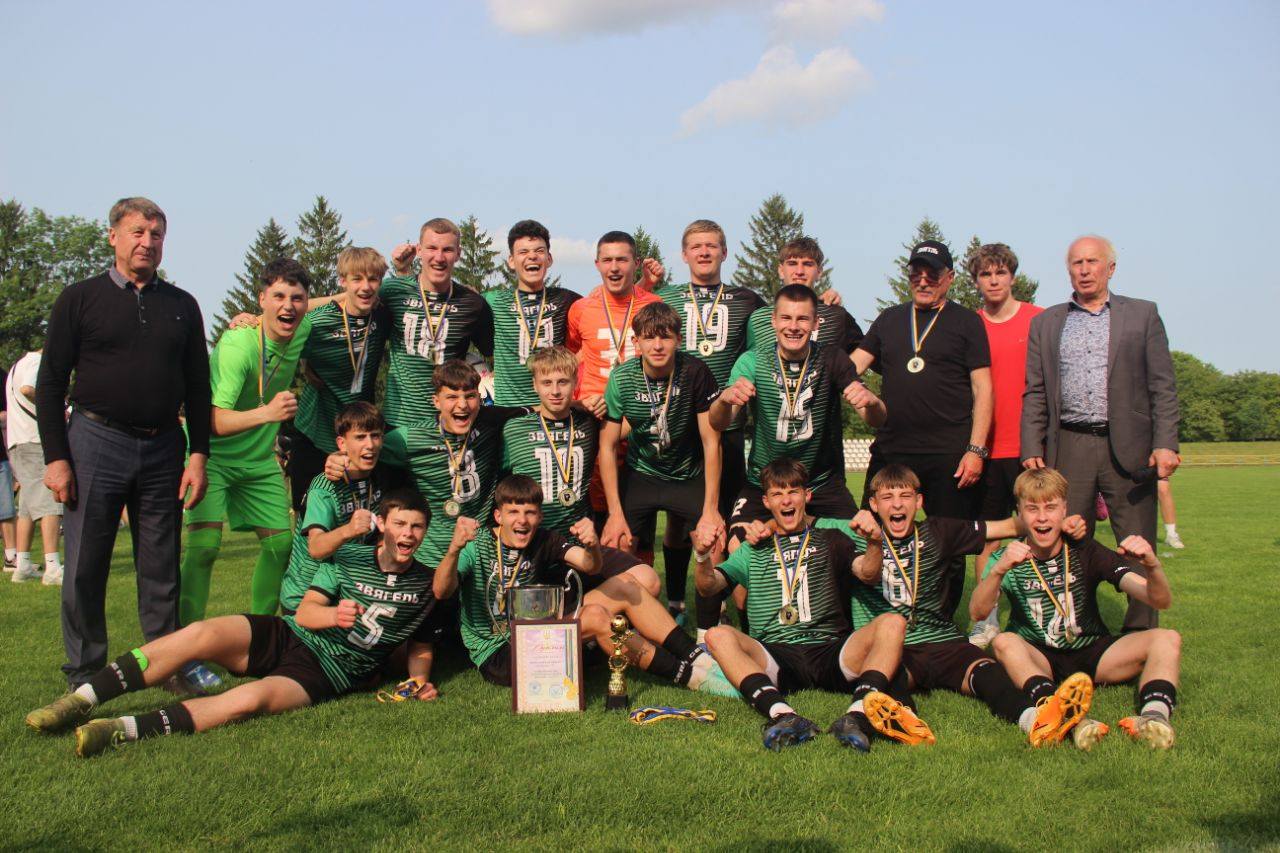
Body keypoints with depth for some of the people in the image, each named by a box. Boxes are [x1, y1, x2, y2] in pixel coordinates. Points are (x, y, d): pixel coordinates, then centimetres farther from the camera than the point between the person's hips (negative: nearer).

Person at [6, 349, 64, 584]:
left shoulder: (18, 365, 25)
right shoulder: (37, 362, -7)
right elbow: (27, 389, -26)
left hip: (15, 443, 10)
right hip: (35, 441, -10)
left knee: (28, 505, 14)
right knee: (50, 502, -15)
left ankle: (23, 566, 15)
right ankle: (52, 567, -23)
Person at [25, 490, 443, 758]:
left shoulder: (426, 583, 8)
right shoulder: (348, 562, 9)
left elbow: (421, 644, 18)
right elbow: (304, 611, 0)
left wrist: (420, 678, -3)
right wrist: (333, 615, -21)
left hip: (324, 675, -2)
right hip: (284, 636, 3)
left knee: (252, 698, -35)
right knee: (200, 634, -25)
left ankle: (124, 730, -40)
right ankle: (80, 700, -22)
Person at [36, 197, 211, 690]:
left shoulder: (181, 306, 12)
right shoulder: (80, 299, 4)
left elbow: (198, 387, 12)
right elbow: (50, 384, 1)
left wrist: (198, 455, 3)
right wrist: (55, 458, -6)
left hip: (162, 450, 2)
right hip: (95, 444, -2)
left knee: (161, 570, 6)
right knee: (84, 568, 2)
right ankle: (85, 676, 13)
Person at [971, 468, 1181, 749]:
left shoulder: (1086, 553, -3)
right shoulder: (1009, 558, -4)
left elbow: (1161, 602, -10)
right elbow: (977, 611, -24)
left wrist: (1152, 566, -33)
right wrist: (998, 571, -43)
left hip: (1092, 653, 2)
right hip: (1039, 659, -2)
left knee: (1167, 639, -19)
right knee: (1004, 642, -34)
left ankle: (1154, 716, -45)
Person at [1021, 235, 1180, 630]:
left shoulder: (1143, 315, 10)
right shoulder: (1045, 323, 15)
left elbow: (1162, 387, 4)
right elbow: (1034, 394, 11)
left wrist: (1166, 444, -7)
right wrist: (1031, 450, 1)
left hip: (1129, 447, -1)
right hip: (1069, 448, 1)